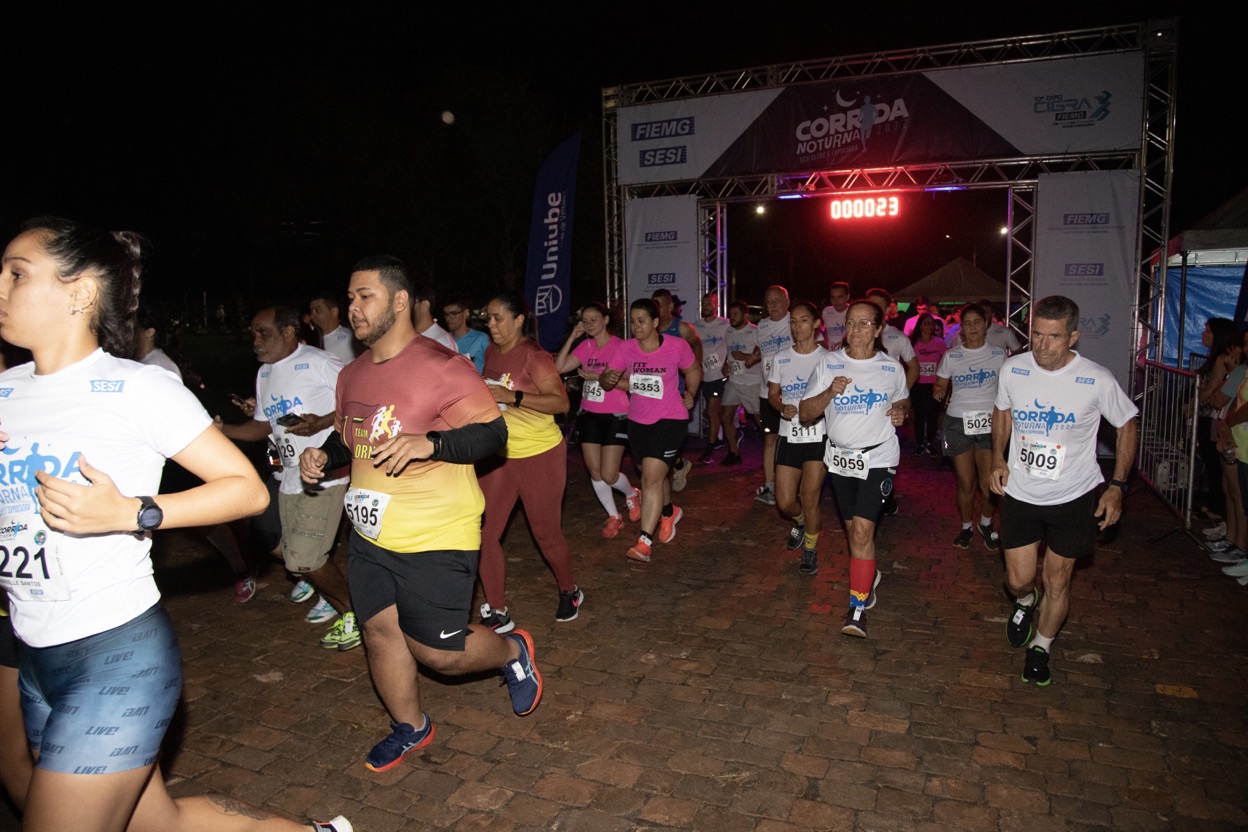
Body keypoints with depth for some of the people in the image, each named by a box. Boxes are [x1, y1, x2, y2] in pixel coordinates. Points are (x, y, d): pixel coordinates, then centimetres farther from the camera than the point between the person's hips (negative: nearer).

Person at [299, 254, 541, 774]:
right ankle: (409, 727, 39)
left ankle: (513, 652, 29)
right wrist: (323, 455, 3)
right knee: (379, 631, 15)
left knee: (436, 650, -1)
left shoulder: (441, 366, -16)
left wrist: (427, 443, -31)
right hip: (370, 535, 8)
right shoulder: (353, 375, 9)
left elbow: (493, 432, -17)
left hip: (436, 537, -7)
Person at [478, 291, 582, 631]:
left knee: (547, 533, 7)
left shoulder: (533, 355, -16)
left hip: (539, 454, -7)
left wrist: (512, 397, -32)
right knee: (483, 534, 1)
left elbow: (561, 402, -24)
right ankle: (497, 613, 15)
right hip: (497, 454, 7)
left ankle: (570, 592, 35)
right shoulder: (491, 353, 7)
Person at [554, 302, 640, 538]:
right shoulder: (585, 346, 6)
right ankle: (613, 516, 25)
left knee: (609, 476, -6)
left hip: (615, 417, -5)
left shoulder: (620, 346, -9)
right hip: (589, 415, 5)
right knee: (594, 472, 6)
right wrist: (572, 338, -7)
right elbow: (559, 367, -4)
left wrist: (598, 377, -18)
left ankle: (631, 494, 28)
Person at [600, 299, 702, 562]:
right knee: (655, 474, 21)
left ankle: (644, 542, -11)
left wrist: (690, 394, -1)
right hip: (638, 420, 4)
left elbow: (693, 370, 9)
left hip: (670, 419, -4)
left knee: (651, 477, -16)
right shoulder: (626, 349, -6)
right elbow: (605, 381, -9)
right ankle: (668, 512, 52)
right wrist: (608, 378, -30)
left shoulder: (677, 346, -11)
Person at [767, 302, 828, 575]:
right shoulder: (781, 358, 6)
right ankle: (801, 522, 38)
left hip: (818, 435, -3)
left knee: (809, 498, -5)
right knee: (785, 502, 2)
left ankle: (810, 549, 20)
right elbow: (772, 394, 11)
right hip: (789, 435, 3)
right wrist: (782, 408, -11)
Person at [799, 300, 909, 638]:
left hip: (878, 457, -2)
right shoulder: (828, 364, 0)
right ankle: (869, 576, 44)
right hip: (840, 457, 3)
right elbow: (804, 413, -3)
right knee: (853, 528, 14)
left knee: (862, 529, -15)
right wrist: (829, 393, -20)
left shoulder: (891, 368, 0)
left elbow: (903, 400, 19)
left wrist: (900, 412, -4)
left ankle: (857, 607, -5)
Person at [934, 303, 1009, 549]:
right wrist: (938, 392, -15)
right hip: (958, 423, 0)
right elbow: (940, 387, 8)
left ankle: (986, 523, 23)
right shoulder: (951, 356, 5)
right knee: (966, 484, 2)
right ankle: (966, 527, 27)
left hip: (989, 422, 0)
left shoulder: (999, 354, 5)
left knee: (989, 485, -6)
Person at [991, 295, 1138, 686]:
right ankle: (1025, 602, 43)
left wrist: (1117, 485, -5)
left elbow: (1127, 425, 0)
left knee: (1058, 581, 8)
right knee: (1018, 579, 6)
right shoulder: (1012, 369, -10)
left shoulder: (1098, 380, -16)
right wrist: (998, 458, -1)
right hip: (1020, 493, 2)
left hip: (1074, 497, -1)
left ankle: (1040, 648, 32)